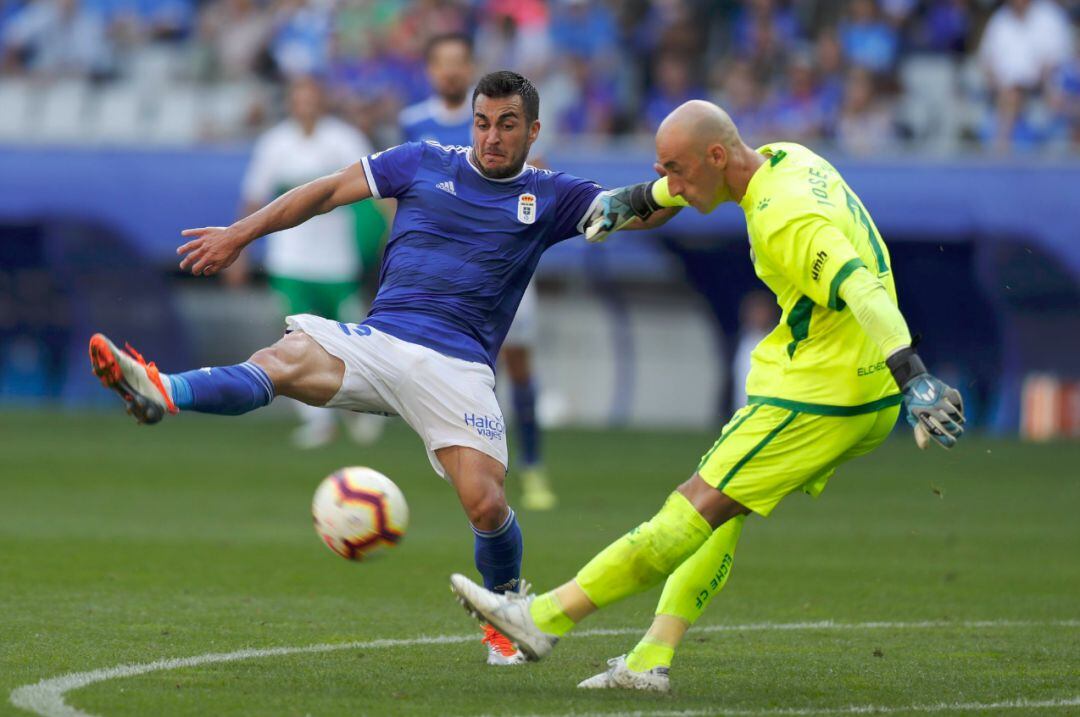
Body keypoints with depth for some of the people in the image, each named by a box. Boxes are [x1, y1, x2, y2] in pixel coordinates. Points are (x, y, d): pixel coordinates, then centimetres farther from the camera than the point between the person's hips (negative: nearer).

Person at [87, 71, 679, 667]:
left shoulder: (549, 198, 13)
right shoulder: (425, 164, 15)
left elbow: (640, 211, 9)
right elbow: (330, 191, 18)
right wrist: (240, 234, 14)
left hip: (456, 367, -1)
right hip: (374, 342, 1)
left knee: (486, 506, -18)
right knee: (282, 359, -29)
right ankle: (162, 393, -56)